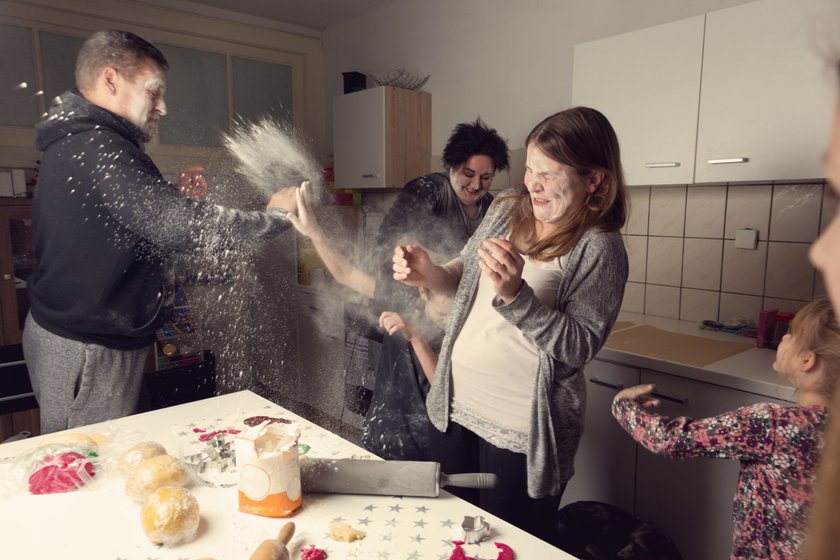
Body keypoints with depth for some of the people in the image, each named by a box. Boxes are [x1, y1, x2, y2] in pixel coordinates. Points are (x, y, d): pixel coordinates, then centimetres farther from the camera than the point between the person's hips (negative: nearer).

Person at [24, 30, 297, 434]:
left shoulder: (74, 143, 13)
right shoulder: (95, 147, -21)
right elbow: (186, 227, -28)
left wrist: (175, 197, 2)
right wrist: (274, 216, -16)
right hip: (87, 350, -10)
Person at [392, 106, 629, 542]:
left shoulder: (599, 248, -14)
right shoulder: (506, 211, 2)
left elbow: (577, 348, -20)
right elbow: (465, 276, 14)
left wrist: (515, 295, -33)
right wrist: (429, 274, -7)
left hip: (521, 432, -6)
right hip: (455, 408, 6)